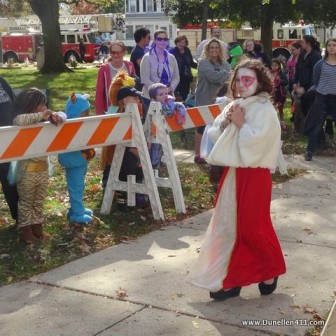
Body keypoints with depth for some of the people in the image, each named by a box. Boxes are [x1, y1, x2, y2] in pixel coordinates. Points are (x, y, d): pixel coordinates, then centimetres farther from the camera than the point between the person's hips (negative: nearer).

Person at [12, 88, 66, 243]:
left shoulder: (44, 120, 3)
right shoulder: (21, 123, -15)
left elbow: (63, 115, 11)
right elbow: (19, 120, -39)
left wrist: (58, 117, -13)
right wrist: (39, 115, -31)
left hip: (43, 169, 6)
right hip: (27, 170, -6)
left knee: (39, 202, 18)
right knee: (26, 202, 8)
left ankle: (37, 227, 30)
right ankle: (25, 230, 18)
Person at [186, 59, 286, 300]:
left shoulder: (264, 109, -11)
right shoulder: (234, 106, 12)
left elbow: (256, 140, -24)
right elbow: (214, 135, 11)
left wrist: (240, 123, -14)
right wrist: (225, 121, -6)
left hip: (254, 175, -7)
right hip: (233, 172, 7)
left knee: (253, 226, -1)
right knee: (229, 225, 8)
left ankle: (271, 270, 22)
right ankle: (232, 279, 17)